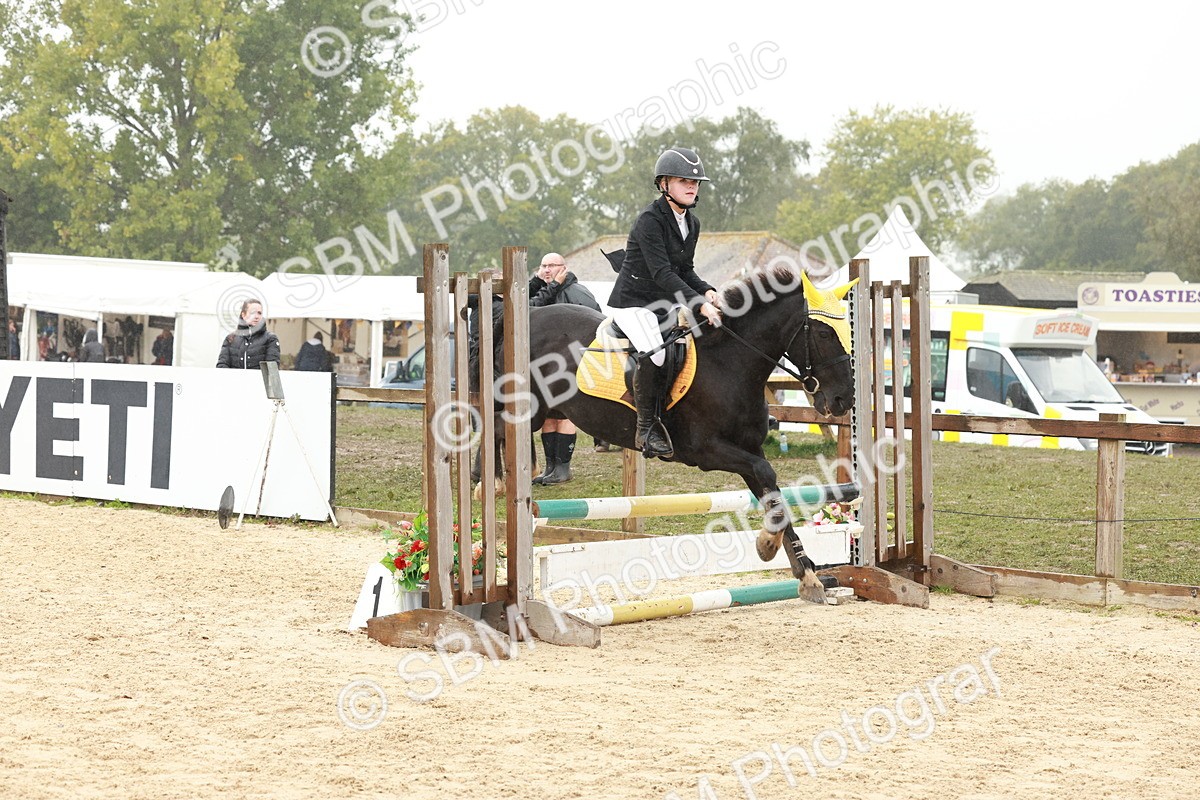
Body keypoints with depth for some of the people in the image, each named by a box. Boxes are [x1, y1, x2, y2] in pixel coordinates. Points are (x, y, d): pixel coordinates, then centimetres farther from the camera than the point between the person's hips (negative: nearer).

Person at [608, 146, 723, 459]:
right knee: (654, 353, -30)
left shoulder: (692, 224, 8)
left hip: (666, 304, 9)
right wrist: (699, 304, -32)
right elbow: (662, 273, -26)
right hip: (633, 302, -9)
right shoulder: (650, 220, -19)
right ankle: (646, 427, -18)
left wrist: (707, 292, -6)